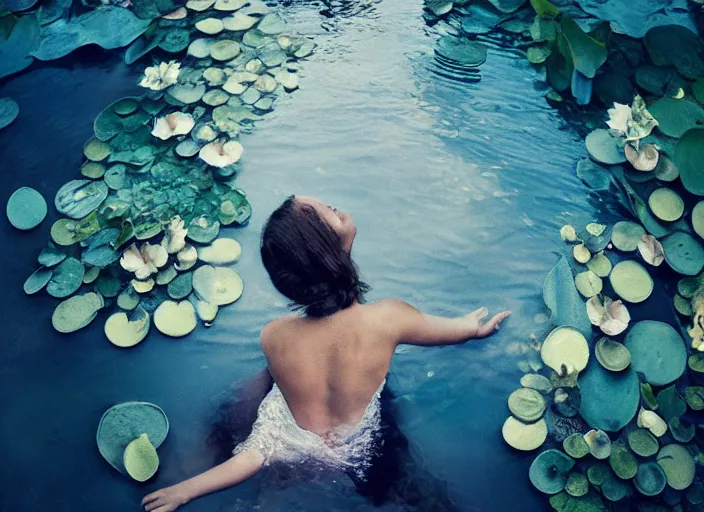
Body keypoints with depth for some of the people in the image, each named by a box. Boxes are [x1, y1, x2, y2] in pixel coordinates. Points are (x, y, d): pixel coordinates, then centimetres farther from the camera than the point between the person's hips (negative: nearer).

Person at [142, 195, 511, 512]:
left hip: (289, 448, 1)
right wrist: (475, 327, 10)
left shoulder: (273, 337, -36)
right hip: (352, 454, 0)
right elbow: (461, 329, -8)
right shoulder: (388, 317, -34)